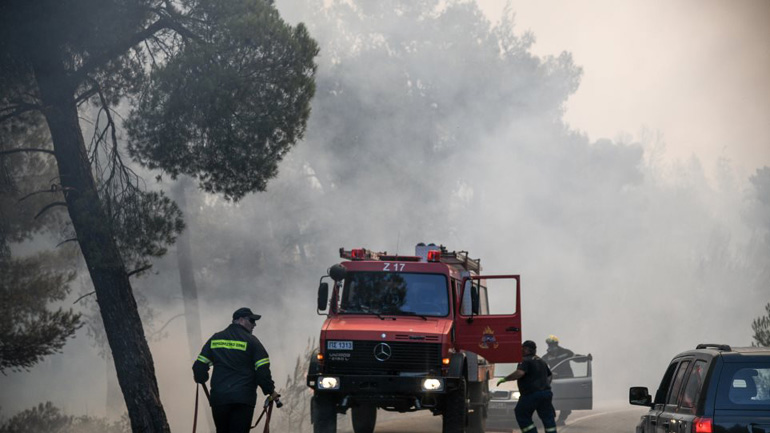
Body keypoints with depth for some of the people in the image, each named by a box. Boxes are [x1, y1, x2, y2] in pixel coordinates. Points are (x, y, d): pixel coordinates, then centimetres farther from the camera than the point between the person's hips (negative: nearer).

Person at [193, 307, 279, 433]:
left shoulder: (215, 339, 11)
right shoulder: (251, 341, -2)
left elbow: (199, 366, 11)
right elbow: (263, 370, -8)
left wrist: (200, 378, 31)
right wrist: (270, 390, 5)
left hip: (218, 398, 4)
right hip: (243, 399, -4)